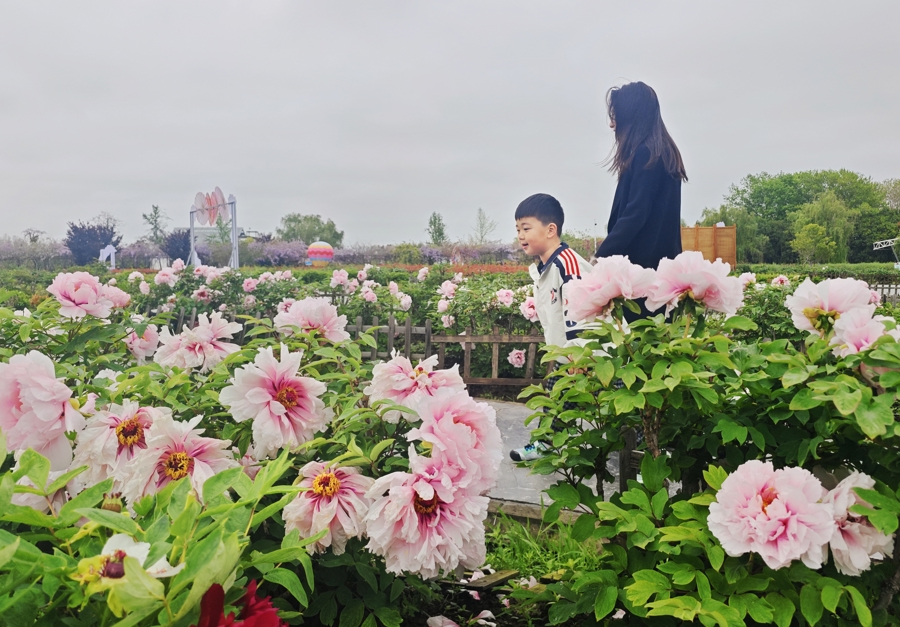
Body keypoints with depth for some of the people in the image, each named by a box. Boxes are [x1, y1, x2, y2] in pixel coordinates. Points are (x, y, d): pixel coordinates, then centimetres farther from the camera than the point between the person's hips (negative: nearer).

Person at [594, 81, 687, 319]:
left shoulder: (645, 154, -13)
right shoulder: (663, 152, 17)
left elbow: (634, 215, -18)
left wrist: (601, 255, -14)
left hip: (642, 263, -10)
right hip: (659, 261, 10)